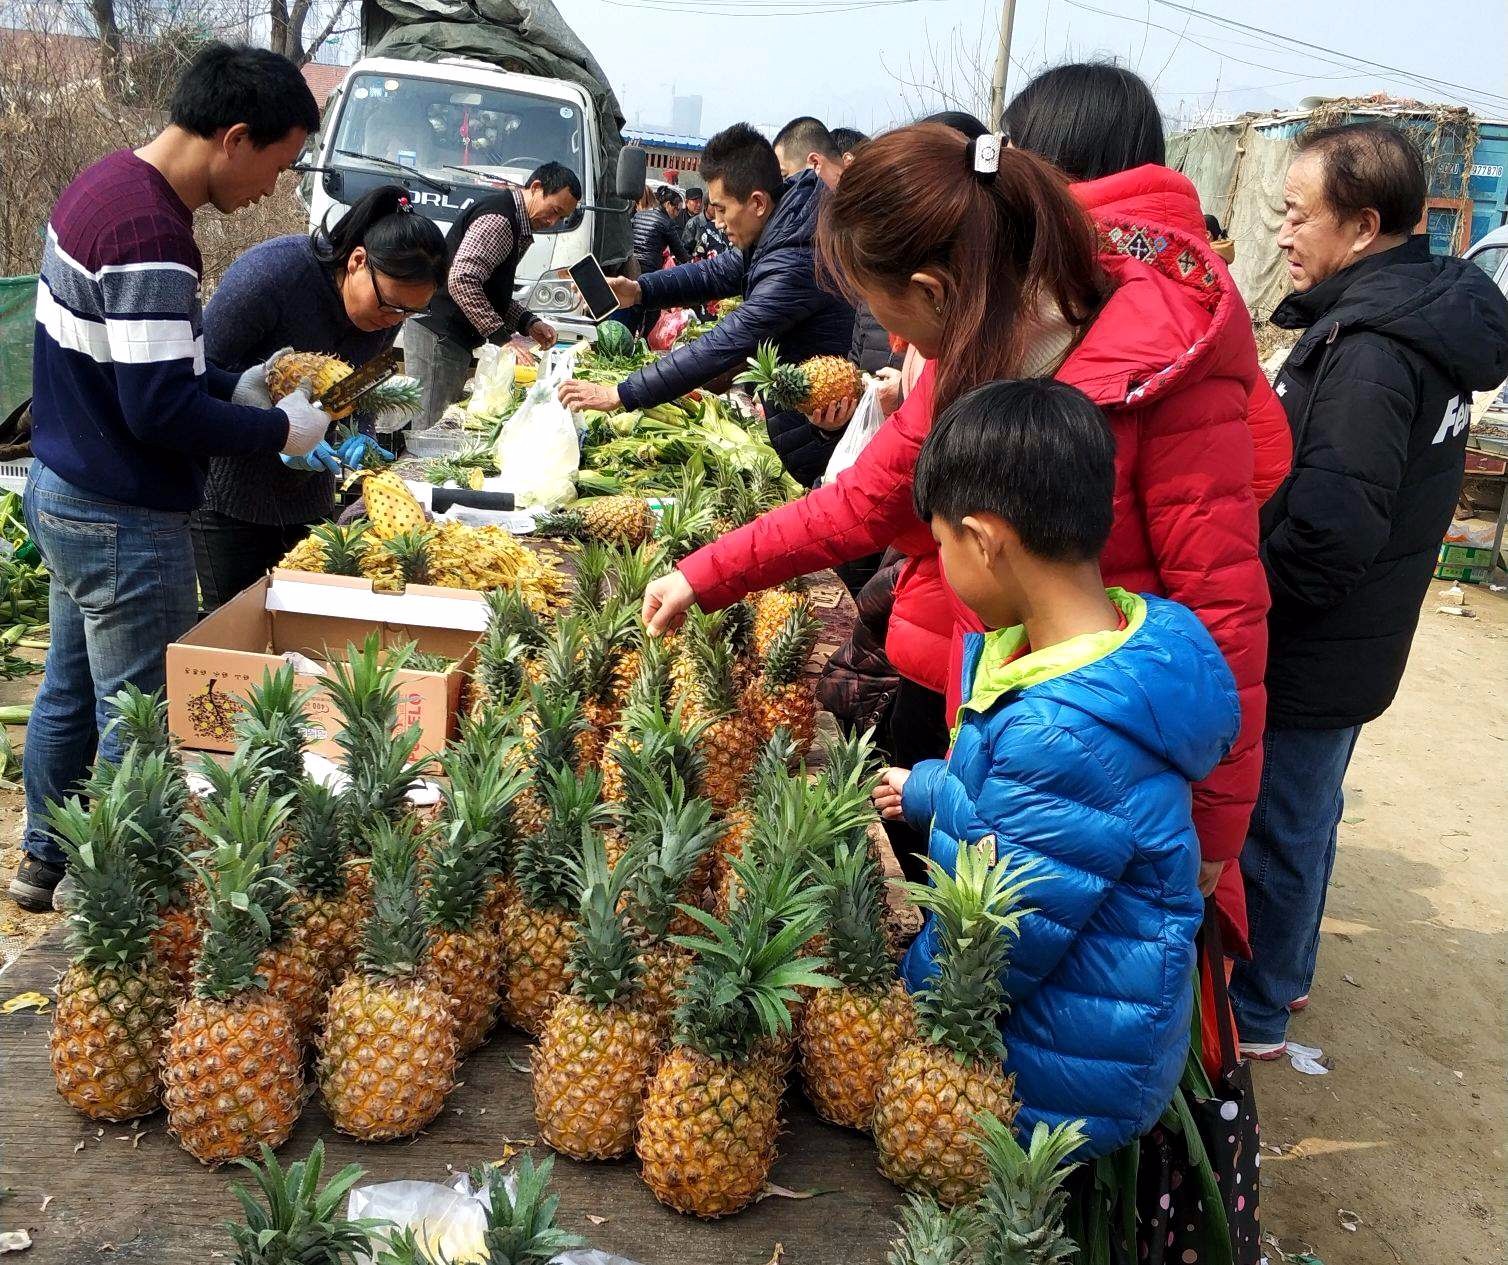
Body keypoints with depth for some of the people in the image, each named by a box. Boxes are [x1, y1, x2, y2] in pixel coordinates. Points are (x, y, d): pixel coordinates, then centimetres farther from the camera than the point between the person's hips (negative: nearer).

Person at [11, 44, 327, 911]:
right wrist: (279, 431, -14)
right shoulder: (150, 235, -25)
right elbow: (161, 411, -26)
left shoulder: (106, 183, 6)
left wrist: (234, 389, 7)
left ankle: (44, 862, 39)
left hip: (63, 492, 10)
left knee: (69, 691, 22)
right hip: (124, 524, -10)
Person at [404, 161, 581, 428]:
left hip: (453, 339, 10)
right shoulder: (499, 217, -13)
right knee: (430, 429, -10)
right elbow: (461, 280, -24)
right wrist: (502, 337, -24)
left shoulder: (516, 227, 20)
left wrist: (528, 322, 9)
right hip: (438, 333, -10)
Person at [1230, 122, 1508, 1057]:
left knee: (1274, 832, 6)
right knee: (1304, 818, 24)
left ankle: (1250, 1014, 23)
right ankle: (1283, 972, 42)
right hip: (1353, 641, 10)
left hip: (1305, 660, -10)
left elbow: (1331, 529, -30)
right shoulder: (1424, 318, 6)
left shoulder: (1370, 348, -25)